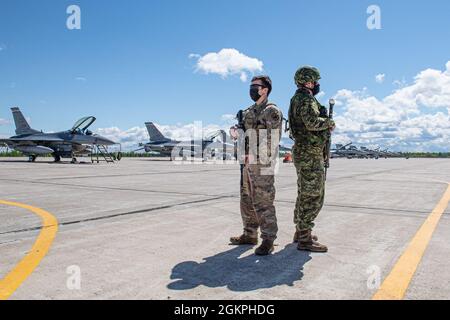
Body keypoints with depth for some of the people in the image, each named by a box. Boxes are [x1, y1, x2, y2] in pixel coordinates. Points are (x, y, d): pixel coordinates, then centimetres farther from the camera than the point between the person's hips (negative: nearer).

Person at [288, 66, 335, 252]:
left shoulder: (298, 99, 20)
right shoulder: (306, 99, -12)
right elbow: (312, 122, -28)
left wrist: (325, 126, 8)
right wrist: (329, 122, -11)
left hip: (303, 153, 11)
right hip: (310, 155, -11)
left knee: (305, 195, 17)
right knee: (313, 197, -8)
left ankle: (300, 232, 27)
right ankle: (305, 240, -4)